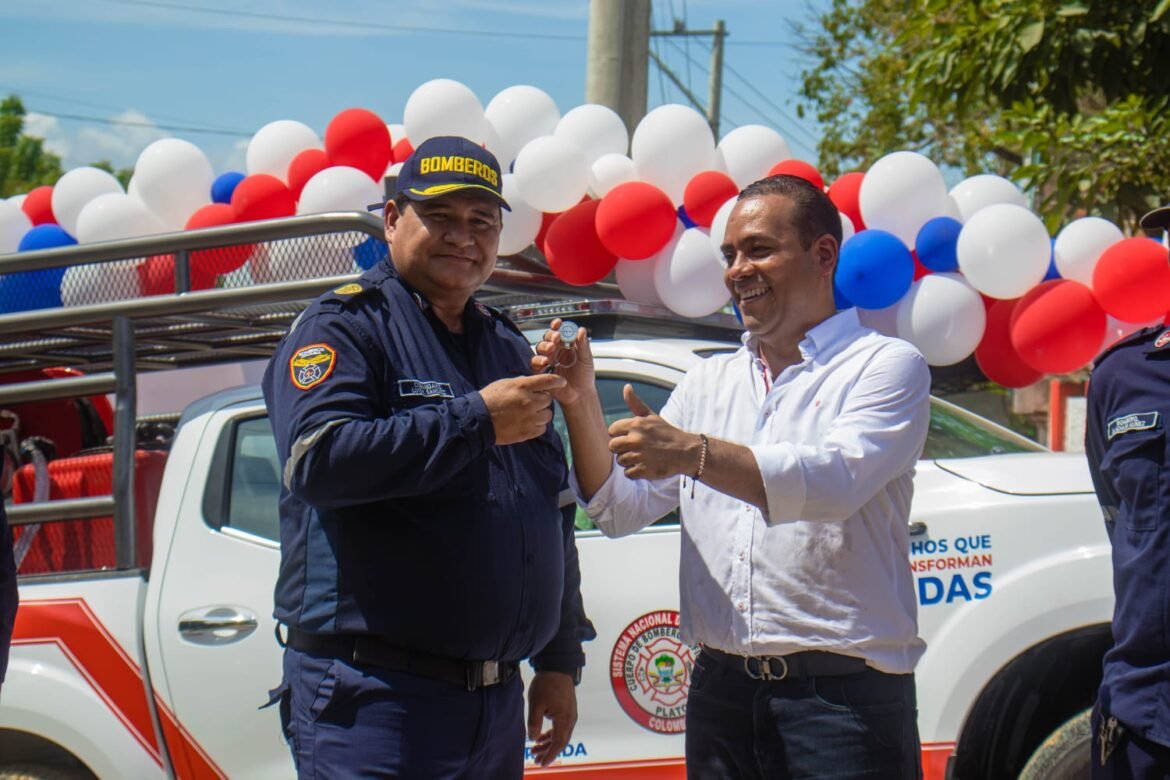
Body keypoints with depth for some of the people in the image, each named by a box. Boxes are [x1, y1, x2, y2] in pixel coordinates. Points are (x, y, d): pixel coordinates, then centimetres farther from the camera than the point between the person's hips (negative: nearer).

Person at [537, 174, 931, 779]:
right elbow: (622, 511, 11)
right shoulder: (708, 382, 18)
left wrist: (694, 453, -28)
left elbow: (836, 480, -20)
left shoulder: (885, 365, -1)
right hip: (721, 692, 5)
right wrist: (580, 405, -3)